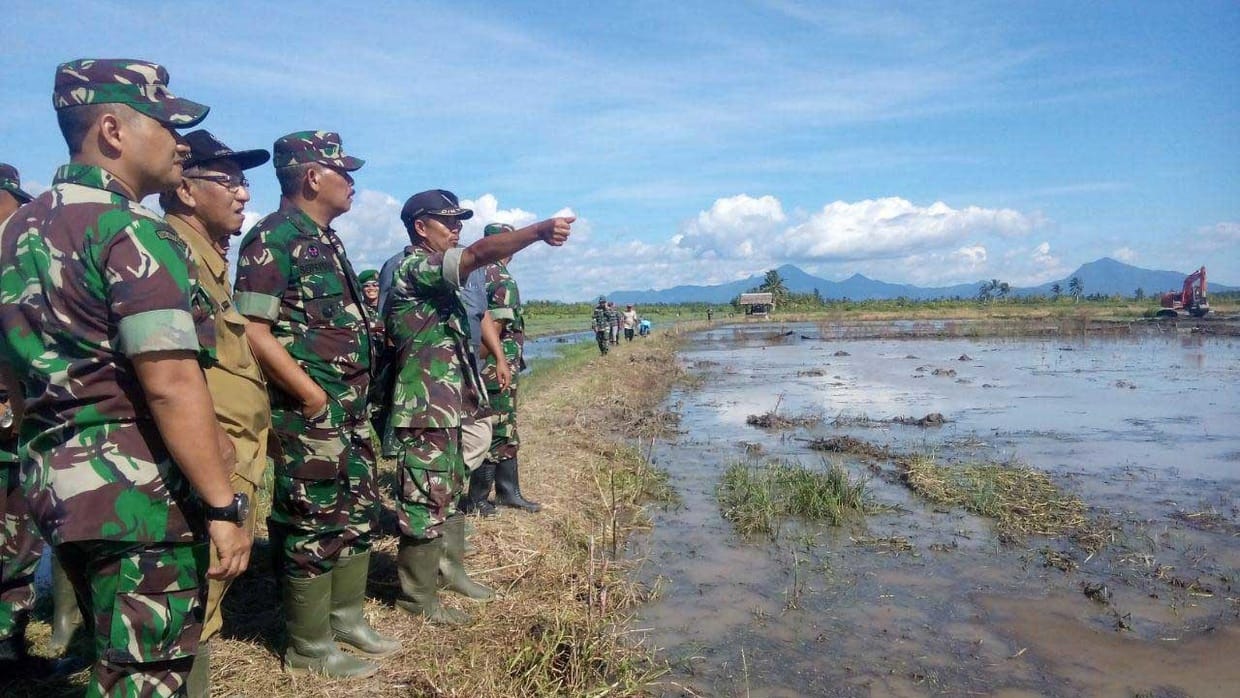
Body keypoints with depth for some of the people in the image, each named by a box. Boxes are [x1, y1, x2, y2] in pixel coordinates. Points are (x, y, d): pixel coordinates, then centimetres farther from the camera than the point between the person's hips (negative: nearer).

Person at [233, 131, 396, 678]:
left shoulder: (326, 239, 15)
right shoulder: (273, 238, -13)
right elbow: (255, 333, -20)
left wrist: (355, 396, 15)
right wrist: (313, 396, -18)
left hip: (351, 407, 9)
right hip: (309, 412, -9)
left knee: (357, 515, 16)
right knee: (313, 525, 1)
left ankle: (346, 618, 31)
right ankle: (309, 647, 16)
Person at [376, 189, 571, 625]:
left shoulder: (433, 274, 17)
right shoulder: (414, 268, -15)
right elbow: (480, 254, -30)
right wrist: (541, 230, -37)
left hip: (444, 407, 11)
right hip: (424, 410, -11)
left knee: (450, 495, 19)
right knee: (426, 503, -1)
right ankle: (418, 598, 11)